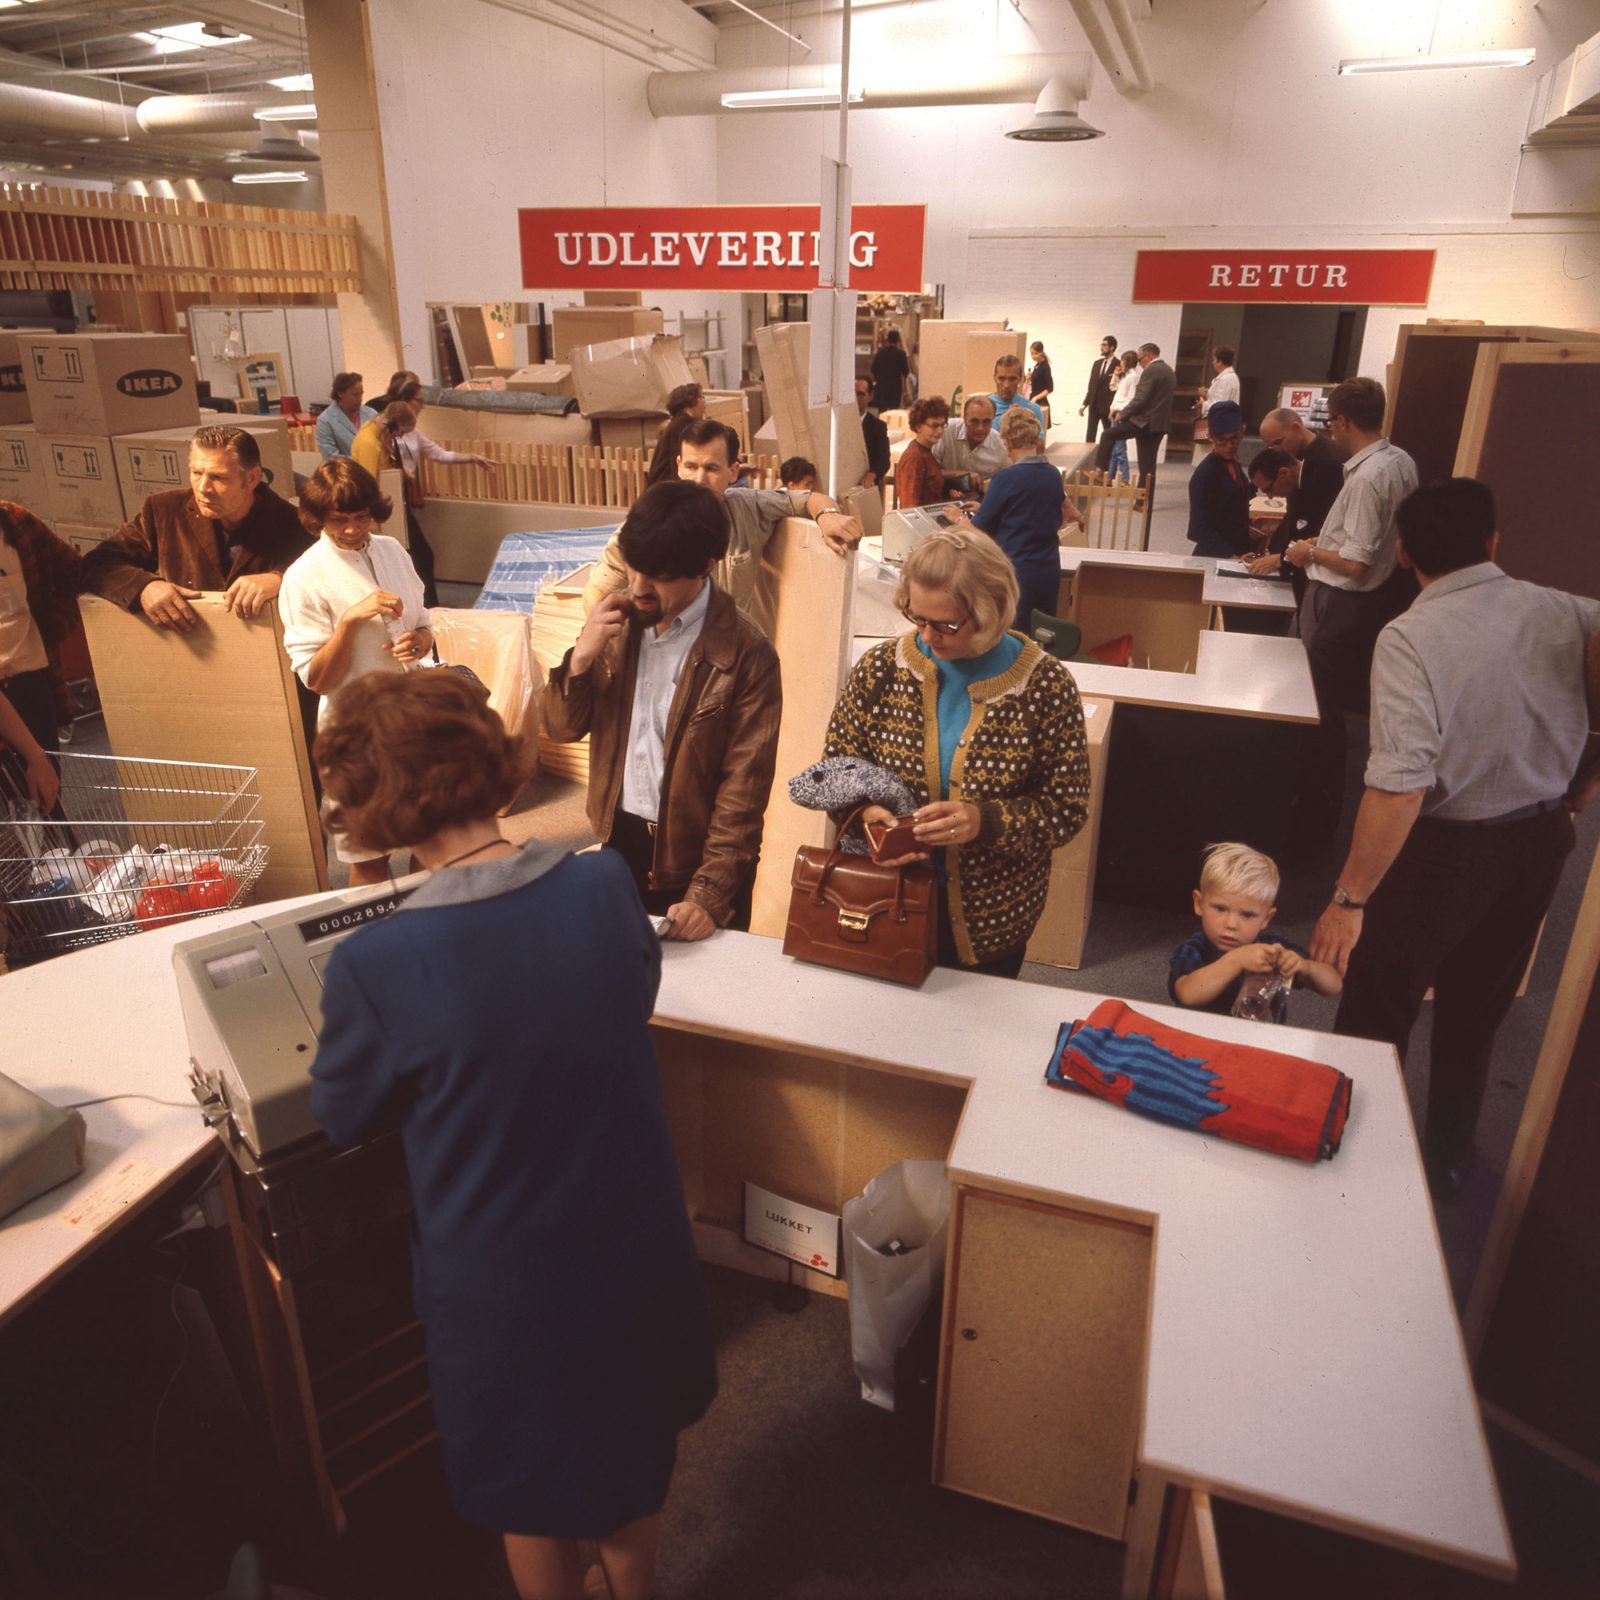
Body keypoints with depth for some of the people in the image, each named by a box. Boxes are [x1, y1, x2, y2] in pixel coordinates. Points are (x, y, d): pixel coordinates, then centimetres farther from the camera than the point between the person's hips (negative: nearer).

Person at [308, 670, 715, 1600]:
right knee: (635, 1443, 32)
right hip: (637, 1244, 4)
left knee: (531, 1491, 27)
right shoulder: (607, 887, -19)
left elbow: (345, 1119, -8)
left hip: (503, 1281, -3)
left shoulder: (373, 968, -29)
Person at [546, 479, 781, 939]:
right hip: (617, 841, 5)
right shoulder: (619, 621, -1)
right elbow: (562, 728, 3)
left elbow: (744, 788, -18)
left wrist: (710, 893, -23)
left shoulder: (746, 656, -18)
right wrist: (582, 657, -16)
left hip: (694, 860, -5)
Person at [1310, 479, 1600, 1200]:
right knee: (1476, 1014, 22)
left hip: (1445, 849, -6)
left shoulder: (1411, 638, -23)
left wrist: (1349, 898, -25)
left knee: (1377, 1012, 12)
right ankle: (1447, 1161, 40)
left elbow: (1400, 786, -30)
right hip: (1540, 842, 6)